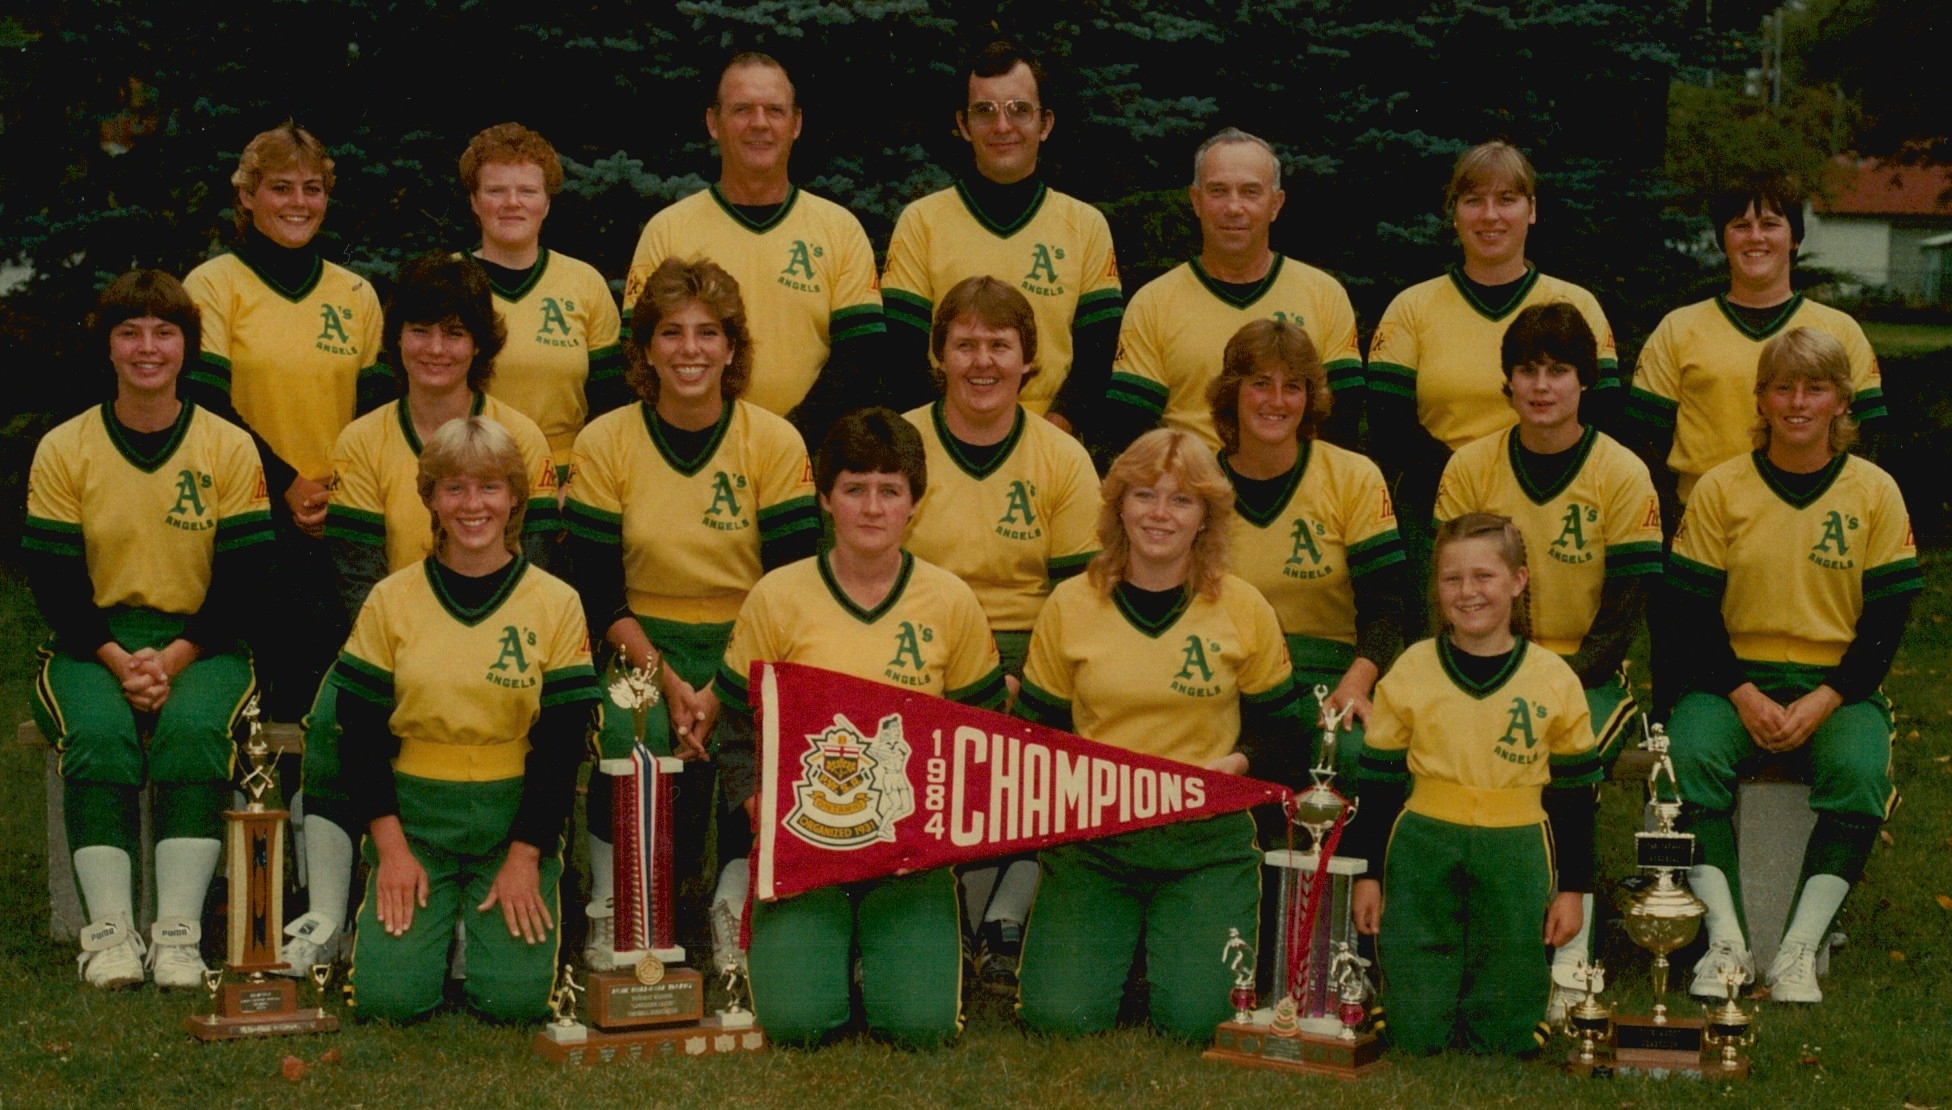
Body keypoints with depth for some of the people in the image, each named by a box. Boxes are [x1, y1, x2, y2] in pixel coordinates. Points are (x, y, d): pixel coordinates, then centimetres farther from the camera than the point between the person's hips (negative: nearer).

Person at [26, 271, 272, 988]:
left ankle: (178, 930, -29)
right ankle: (108, 929, -30)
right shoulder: (64, 450, 3)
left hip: (201, 645, 0)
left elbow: (245, 579, -1)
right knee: (97, 733, -31)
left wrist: (176, 658, -16)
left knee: (194, 727, -32)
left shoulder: (231, 449, 2)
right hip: (91, 645, 0)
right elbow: (52, 580, 0)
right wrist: (116, 659, -16)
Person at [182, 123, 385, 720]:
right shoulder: (213, 285, 1)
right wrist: (286, 486, -14)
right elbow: (205, 409, -7)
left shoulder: (356, 295, 12)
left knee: (318, 694, 4)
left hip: (340, 533, 3)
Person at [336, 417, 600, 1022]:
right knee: (387, 996, -15)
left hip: (514, 817, 0)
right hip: (414, 816, 0)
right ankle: (440, 918, 18)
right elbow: (359, 733, 1)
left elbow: (562, 744, -1)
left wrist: (525, 856, -9)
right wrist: (391, 847, -8)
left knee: (516, 998, -15)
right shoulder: (392, 600, 2)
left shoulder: (556, 604, 0)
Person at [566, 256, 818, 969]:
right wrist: (666, 680, -18)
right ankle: (610, 904, -9)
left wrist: (726, 688, -18)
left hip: (749, 644, 0)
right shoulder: (604, 443, -2)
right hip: (644, 644, 0)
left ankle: (735, 902, -7)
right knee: (631, 732, -31)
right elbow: (598, 595, -3)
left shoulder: (776, 443, -3)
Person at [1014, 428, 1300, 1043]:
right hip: (1089, 835, 1)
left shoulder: (1245, 610, 1)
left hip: (1206, 837, 0)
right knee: (1060, 1014, -13)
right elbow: (1035, 728, 8)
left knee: (1199, 1017, -15)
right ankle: (1125, 935, 21)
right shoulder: (1069, 605, 1)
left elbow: (1276, 727, 8)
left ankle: (1172, 939, 21)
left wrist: (1236, 762, -13)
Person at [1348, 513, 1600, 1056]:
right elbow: (1380, 781, 6)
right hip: (1422, 852, 0)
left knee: (1509, 1036, 1)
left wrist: (1573, 887, 4)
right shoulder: (1410, 671, 1)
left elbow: (1574, 794, 7)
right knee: (1416, 1033, -2)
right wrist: (1368, 873, 3)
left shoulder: (1554, 680, 2)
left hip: (1516, 860, 0)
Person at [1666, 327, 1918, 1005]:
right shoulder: (1720, 489, 3)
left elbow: (1888, 618, 1)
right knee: (1689, 755, -30)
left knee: (1860, 774, -31)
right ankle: (1726, 942, -27)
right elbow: (1691, 610, 1)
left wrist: (1825, 701, -13)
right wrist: (1744, 695, -14)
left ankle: (1800, 950, -26)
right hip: (1736, 677, 0)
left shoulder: (1875, 493, 3)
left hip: (1838, 685, 0)